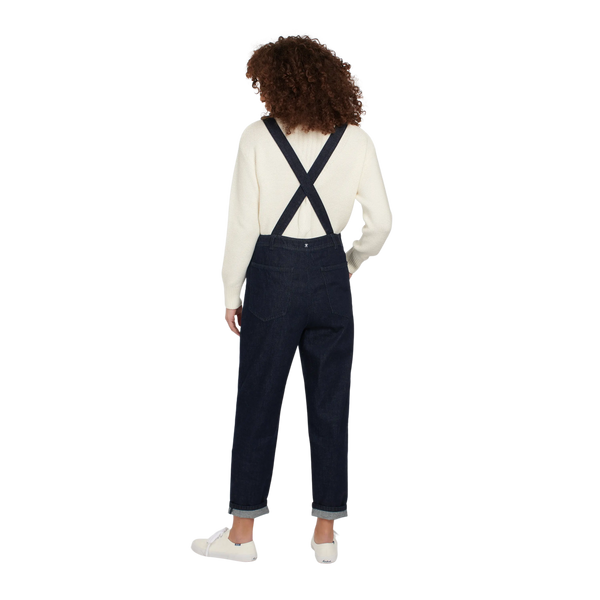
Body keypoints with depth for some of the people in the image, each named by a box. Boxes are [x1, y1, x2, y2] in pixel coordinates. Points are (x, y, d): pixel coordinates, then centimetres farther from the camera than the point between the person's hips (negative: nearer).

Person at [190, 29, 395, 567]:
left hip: (272, 274, -2)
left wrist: (231, 296, 2)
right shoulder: (358, 141, 2)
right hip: (331, 275, 2)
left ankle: (243, 533, 18)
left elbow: (241, 223, -6)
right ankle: (326, 535, 20)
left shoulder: (256, 136, -5)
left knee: (258, 404, 8)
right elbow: (381, 223, 0)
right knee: (330, 406, 11)